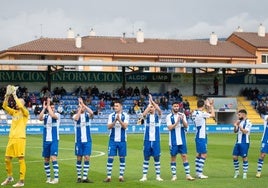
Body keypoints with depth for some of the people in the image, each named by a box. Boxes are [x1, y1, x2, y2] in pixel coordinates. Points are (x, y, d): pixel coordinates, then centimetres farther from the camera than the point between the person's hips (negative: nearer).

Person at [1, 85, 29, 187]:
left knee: (21, 159, -6)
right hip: (11, 138, 7)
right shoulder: (14, 112, 16)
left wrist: (14, 95, -13)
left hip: (20, 138, -7)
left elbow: (21, 106, -20)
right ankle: (9, 177, 28)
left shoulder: (25, 113, -1)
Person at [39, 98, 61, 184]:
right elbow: (40, 118, -15)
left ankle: (56, 178, -15)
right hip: (46, 140, 4)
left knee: (53, 157, -15)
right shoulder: (45, 115, 6)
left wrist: (48, 105, -19)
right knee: (46, 159, 8)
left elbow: (53, 115, -26)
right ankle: (48, 177, 19)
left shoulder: (57, 114, -3)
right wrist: (44, 108, -16)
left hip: (54, 140, -4)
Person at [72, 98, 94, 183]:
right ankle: (79, 177, 13)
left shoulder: (87, 115, 3)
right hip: (79, 141, -1)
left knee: (87, 158, -5)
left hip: (87, 140, 1)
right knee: (79, 158, 4)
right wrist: (80, 108, -19)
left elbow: (91, 112, -20)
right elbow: (76, 118, -23)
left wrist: (83, 104, -20)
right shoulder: (76, 115, 1)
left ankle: (85, 177, -2)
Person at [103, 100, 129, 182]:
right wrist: (115, 121, -22)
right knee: (110, 158, -3)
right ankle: (109, 176, 1)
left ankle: (121, 176, 10)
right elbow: (109, 127, -7)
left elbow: (125, 126, -13)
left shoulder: (125, 116, -1)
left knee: (122, 158, 3)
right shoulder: (111, 115, 3)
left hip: (122, 140, 0)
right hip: (113, 140, 1)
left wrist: (119, 120, -26)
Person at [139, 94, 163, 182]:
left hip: (156, 140, 0)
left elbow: (159, 110, -20)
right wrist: (149, 104, -20)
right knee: (146, 158, 3)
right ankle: (144, 176, 8)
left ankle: (158, 176, 9)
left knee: (157, 158, 2)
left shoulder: (158, 116, 3)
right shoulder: (147, 116, 4)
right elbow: (143, 114, -21)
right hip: (147, 140, 0)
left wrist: (152, 101, -22)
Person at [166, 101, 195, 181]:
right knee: (173, 157, 3)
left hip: (182, 140, 2)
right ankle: (174, 175, 10)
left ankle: (188, 175, 1)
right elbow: (170, 128, -13)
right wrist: (177, 122, -24)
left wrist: (183, 120, -19)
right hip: (173, 141, -2)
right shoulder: (169, 116, -4)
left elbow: (186, 126, -2)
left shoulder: (182, 115, 7)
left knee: (184, 156, 0)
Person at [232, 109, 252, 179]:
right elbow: (235, 131, 14)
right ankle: (237, 172, 17)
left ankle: (245, 173, 5)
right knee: (234, 157, 4)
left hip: (244, 143, -7)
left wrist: (239, 126, -20)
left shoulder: (248, 122, -10)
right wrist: (235, 126, -4)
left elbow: (245, 131, -19)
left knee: (244, 158, -2)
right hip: (238, 142, 7)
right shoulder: (239, 121, 11)